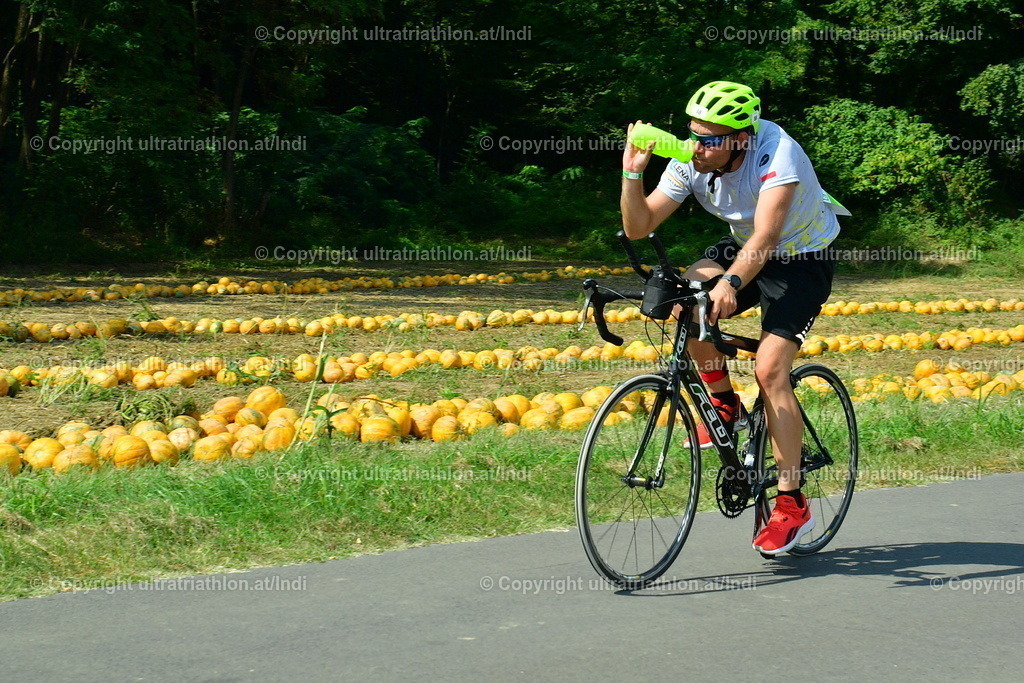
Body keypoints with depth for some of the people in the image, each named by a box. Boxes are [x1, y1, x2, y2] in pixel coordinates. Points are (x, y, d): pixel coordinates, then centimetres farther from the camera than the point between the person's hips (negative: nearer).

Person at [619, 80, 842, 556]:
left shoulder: (777, 154, -32)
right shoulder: (690, 163, -16)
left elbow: (766, 235, -44)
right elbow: (638, 227, -14)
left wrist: (731, 282, -60)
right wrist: (632, 174, -30)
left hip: (803, 256, -5)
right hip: (741, 249, 5)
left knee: (769, 369, -20)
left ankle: (793, 506, -11)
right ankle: (724, 406, -2)